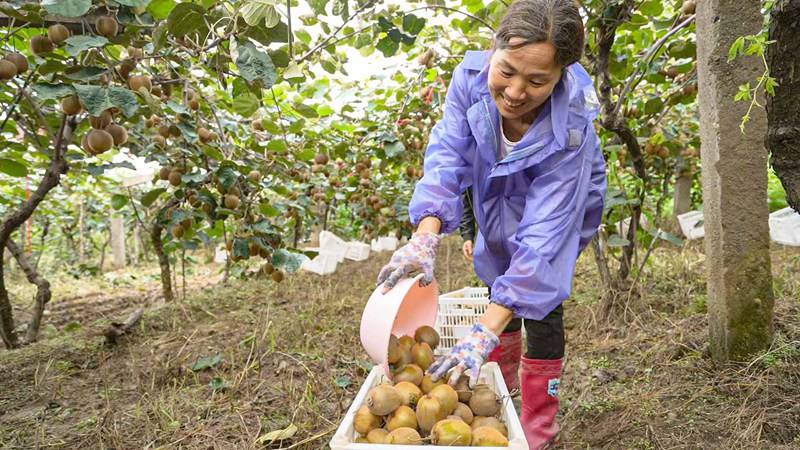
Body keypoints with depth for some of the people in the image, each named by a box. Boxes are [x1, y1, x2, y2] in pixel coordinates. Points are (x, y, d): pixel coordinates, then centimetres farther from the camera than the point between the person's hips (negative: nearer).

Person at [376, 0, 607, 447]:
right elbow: (447, 158, -36)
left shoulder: (570, 128, -40)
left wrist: (485, 331, -52)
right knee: (502, 280, 14)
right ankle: (502, 380, 39)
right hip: (499, 195, 4)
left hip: (562, 200, -3)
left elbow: (541, 234, -44)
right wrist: (426, 237, -55)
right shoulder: (472, 76, -33)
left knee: (538, 297, -10)